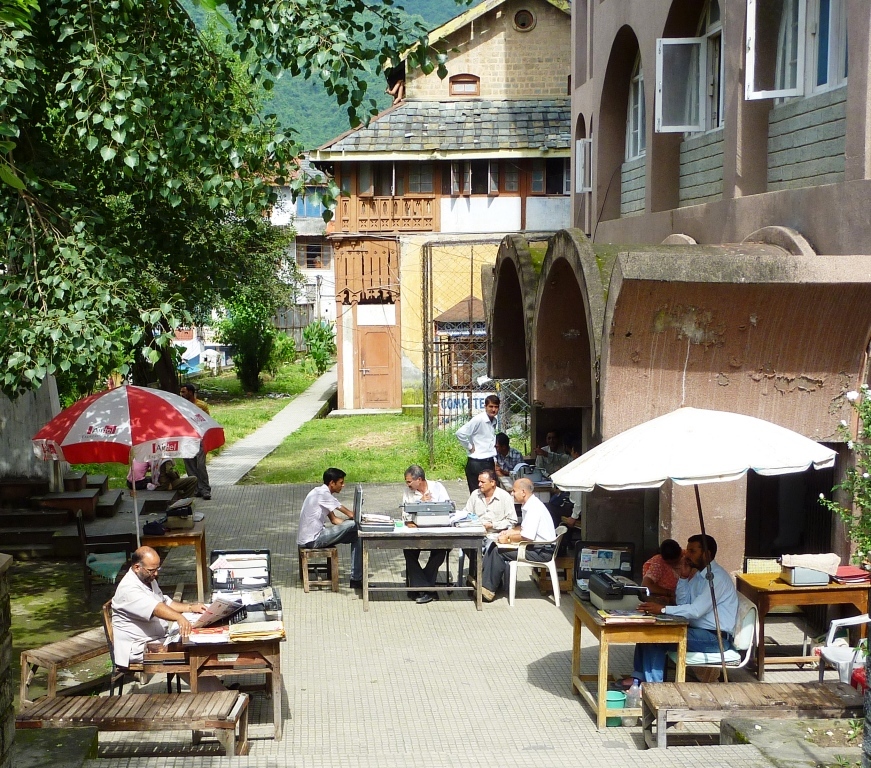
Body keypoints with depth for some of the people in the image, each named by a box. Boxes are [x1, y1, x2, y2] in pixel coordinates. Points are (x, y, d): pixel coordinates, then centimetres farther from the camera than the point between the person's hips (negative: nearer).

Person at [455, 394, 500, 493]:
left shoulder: (494, 421, 11)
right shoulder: (478, 420, -14)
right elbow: (460, 433, -23)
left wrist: (495, 460, 17)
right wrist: (469, 447, -12)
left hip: (489, 462, 8)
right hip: (477, 463, -8)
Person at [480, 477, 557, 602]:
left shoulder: (534, 508, -21)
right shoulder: (529, 505, 12)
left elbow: (527, 536, -27)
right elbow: (524, 527, 27)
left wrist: (508, 539, -13)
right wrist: (509, 532, 9)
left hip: (542, 551, -11)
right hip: (536, 546, 11)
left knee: (499, 551, -16)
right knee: (494, 547, 5)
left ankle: (489, 590, -9)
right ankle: (483, 581, 1)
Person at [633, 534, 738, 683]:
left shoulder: (717, 577, -17)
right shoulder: (698, 574, 13)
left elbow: (696, 611, -25)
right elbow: (682, 604, 10)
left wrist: (663, 609, -27)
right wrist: (683, 577, 0)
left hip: (716, 638, -10)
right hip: (699, 631, 10)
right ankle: (639, 678, -2)